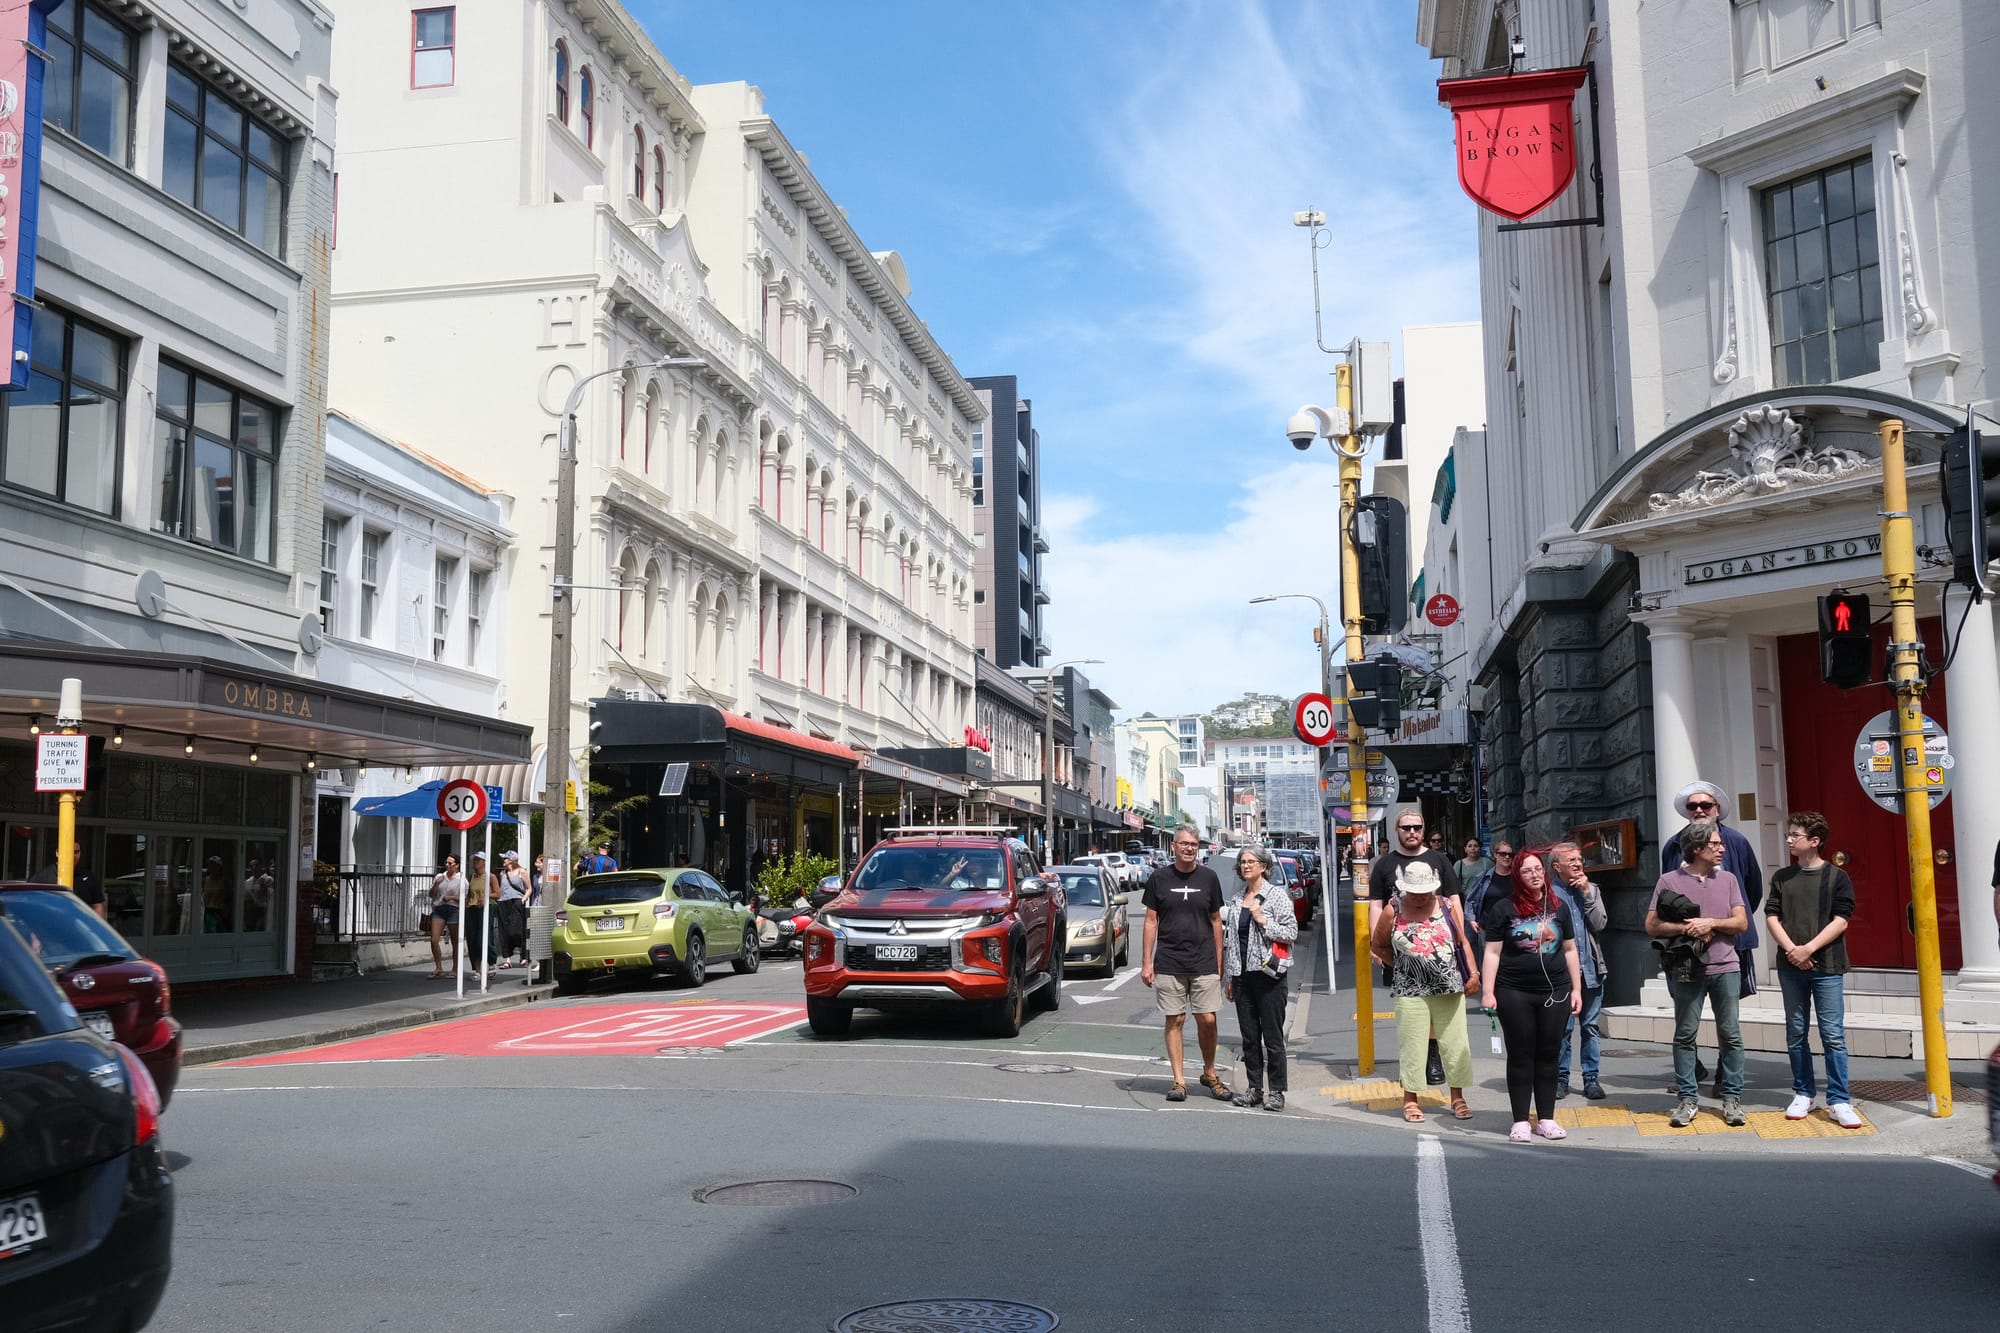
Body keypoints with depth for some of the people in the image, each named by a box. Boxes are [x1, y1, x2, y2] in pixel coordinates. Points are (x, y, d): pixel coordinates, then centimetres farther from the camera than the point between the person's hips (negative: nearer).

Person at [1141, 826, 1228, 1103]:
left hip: (1204, 964, 1)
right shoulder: (1159, 878, 2)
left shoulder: (1208, 878, 6)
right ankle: (1178, 1081, 11)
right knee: (1175, 1020, 3)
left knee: (1207, 1019, -2)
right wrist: (1146, 962, 0)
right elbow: (1151, 921, 5)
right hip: (1168, 963, -1)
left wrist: (1219, 963, 8)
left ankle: (1209, 1073, 19)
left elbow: (1215, 921, 11)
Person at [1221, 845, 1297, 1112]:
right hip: (1242, 975, 6)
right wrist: (1228, 978, 15)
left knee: (1272, 1037, -2)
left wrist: (1263, 920, -15)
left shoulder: (1277, 896, -2)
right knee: (1249, 1037, 8)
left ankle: (1276, 1091, 4)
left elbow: (1291, 932, -7)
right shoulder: (1237, 901, 14)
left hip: (1269, 974, -5)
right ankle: (1254, 1089, 16)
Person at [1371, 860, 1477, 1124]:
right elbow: (1377, 946, 8)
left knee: (1455, 1043, 6)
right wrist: (1402, 964, 2)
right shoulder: (1393, 913, -1)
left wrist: (1473, 972, -3)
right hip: (1411, 992, -2)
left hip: (1450, 990, 2)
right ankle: (1410, 1100, 13)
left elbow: (1463, 942, 8)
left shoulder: (1447, 907, 5)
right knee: (1412, 1045, 2)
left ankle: (1457, 1097, 20)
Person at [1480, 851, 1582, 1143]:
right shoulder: (1503, 908, -2)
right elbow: (1492, 952, -3)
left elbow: (1570, 950, 14)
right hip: (1514, 993, -3)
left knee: (1548, 1055, 8)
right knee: (1521, 1056, 3)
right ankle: (1520, 1121, 8)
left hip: (1555, 992, 3)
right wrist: (1488, 992, -9)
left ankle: (1546, 1119, 16)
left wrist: (1576, 989, 10)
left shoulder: (1558, 907, 9)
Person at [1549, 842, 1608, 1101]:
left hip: (1591, 970, 4)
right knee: (1561, 1028, 1)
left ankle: (1591, 1078, 15)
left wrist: (1587, 893, -5)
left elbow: (1599, 924, -1)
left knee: (1592, 1026, 7)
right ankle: (1560, 1078, 11)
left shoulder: (1592, 890, 10)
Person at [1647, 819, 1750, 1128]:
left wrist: (1711, 923, -10)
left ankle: (1732, 1098, 10)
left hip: (1725, 968, 2)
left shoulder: (1727, 879, 10)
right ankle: (1686, 1099, 9)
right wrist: (1685, 928, -14)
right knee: (1685, 1035, 2)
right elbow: (1652, 926, -1)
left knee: (1730, 1034, 3)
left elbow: (1741, 922, 5)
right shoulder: (1669, 881, 1)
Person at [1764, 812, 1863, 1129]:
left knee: (1833, 1036, -4)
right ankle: (1803, 1094, 18)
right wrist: (1791, 950, -11)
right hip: (1790, 968, 4)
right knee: (1796, 1035, 9)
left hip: (1826, 967, -4)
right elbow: (1771, 917, 4)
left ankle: (1838, 1102, -1)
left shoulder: (1837, 877, -1)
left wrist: (1808, 949, -15)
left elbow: (1841, 921, -7)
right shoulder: (1782, 878, 10)